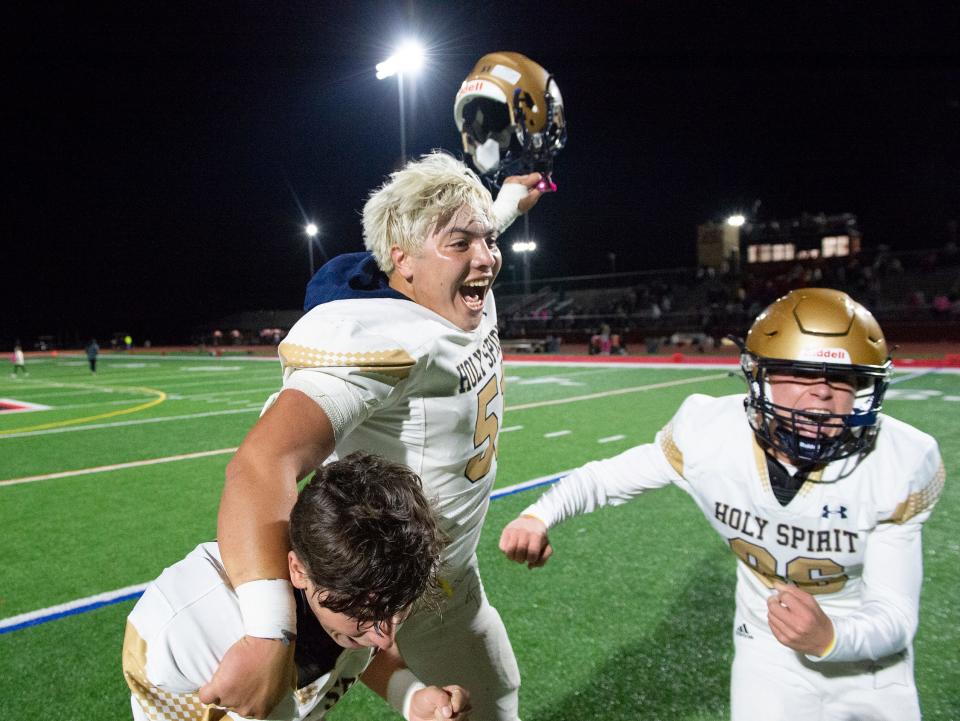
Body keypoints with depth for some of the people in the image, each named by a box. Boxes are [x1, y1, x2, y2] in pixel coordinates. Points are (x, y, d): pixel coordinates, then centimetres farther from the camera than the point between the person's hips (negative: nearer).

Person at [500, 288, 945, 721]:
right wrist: (538, 517, -31)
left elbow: (895, 615, -21)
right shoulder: (709, 436, -25)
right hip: (769, 655, -1)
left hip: (871, 661, 1)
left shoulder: (899, 466, -24)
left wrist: (829, 638, -42)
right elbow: (608, 477, -13)